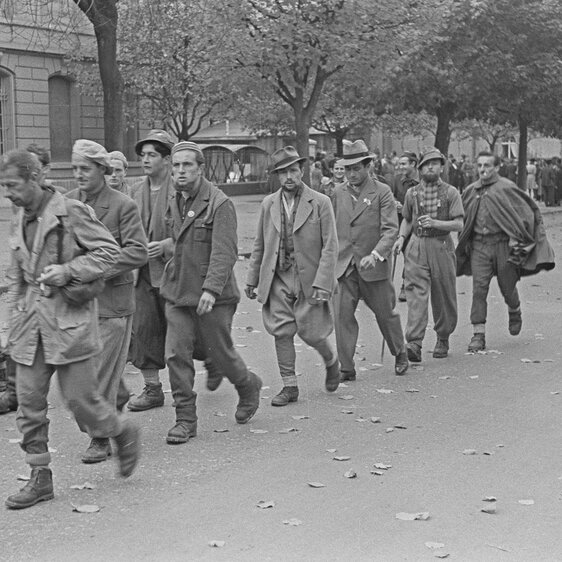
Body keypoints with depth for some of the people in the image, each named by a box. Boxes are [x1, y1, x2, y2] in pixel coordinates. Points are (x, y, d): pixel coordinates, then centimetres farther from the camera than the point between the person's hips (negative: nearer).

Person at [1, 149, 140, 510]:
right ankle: (40, 478, 14)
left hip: (69, 320, -7)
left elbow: (109, 250, -10)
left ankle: (123, 433, 27)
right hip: (31, 324, 7)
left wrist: (68, 271, -19)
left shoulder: (71, 213, -10)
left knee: (79, 397, -2)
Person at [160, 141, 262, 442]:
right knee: (176, 356, -2)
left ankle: (249, 387, 38)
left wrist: (211, 288, -29)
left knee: (220, 353, 8)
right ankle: (185, 419, 7)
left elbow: (225, 252, -21)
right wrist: (169, 249, 12)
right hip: (177, 293, 6)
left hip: (212, 296, -6)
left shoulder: (220, 203, -14)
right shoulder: (174, 202, 9)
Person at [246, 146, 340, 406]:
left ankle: (331, 362, 32)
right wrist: (252, 279, 11)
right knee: (281, 333, 1)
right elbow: (259, 245, 13)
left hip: (309, 279, -3)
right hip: (277, 279, 3)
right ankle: (289, 386, 13)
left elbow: (330, 246, -8)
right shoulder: (268, 204, 6)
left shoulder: (320, 203, -6)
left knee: (310, 333, 1)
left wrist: (322, 284, -15)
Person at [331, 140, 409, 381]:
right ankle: (347, 368, -1)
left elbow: (391, 229, -14)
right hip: (344, 266, 3)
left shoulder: (382, 192, -7)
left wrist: (375, 254, -28)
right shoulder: (339, 193, 7)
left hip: (374, 265, -3)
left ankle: (400, 354, 34)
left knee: (385, 313, 10)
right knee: (342, 314, -6)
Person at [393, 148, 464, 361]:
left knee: (443, 296, 7)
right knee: (416, 293, -12)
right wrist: (402, 237, 4)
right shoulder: (412, 193, 9)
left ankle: (443, 339, 25)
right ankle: (414, 343, -20)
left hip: (442, 246, -1)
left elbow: (458, 224, -6)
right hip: (416, 248, 1)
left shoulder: (450, 192, 1)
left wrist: (434, 223, -20)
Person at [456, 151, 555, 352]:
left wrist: (517, 238, -9)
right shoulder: (470, 191, 8)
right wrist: (464, 244, 14)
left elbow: (528, 211, -4)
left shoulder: (506, 188, -6)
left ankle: (515, 313, 44)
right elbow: (462, 220, 20)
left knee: (507, 287, 10)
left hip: (503, 243, -3)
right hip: (478, 245, 3)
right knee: (479, 289, -7)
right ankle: (478, 334, -5)